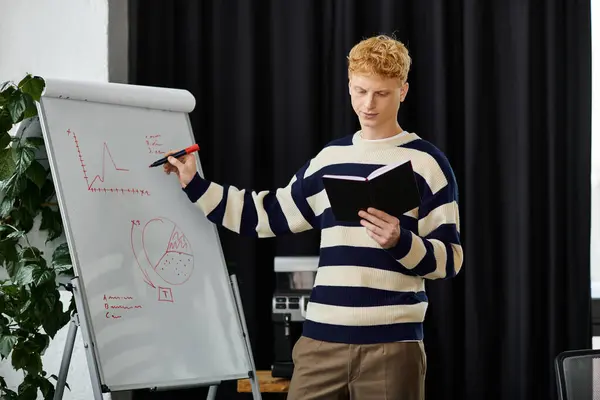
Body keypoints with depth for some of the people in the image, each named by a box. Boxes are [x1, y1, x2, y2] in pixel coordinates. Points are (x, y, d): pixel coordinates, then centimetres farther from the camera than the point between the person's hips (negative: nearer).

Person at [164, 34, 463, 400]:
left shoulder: (427, 163, 0)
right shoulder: (329, 158, 14)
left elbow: (450, 260, -3)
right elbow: (267, 216, 22)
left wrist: (399, 241, -21)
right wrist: (195, 185, 19)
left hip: (391, 342, -4)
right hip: (323, 337, 4)